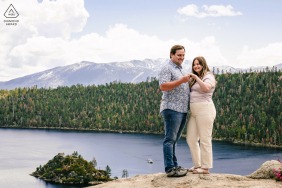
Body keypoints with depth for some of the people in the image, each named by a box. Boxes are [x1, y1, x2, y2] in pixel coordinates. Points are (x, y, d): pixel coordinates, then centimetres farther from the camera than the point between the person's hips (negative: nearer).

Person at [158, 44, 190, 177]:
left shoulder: (180, 70, 24)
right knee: (170, 139, -9)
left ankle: (174, 165, 17)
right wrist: (181, 81, -22)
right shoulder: (167, 69, -5)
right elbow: (163, 86, -18)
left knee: (174, 140, 12)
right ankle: (170, 168, -10)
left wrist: (189, 81, 14)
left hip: (182, 110, 9)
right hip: (172, 109, -9)